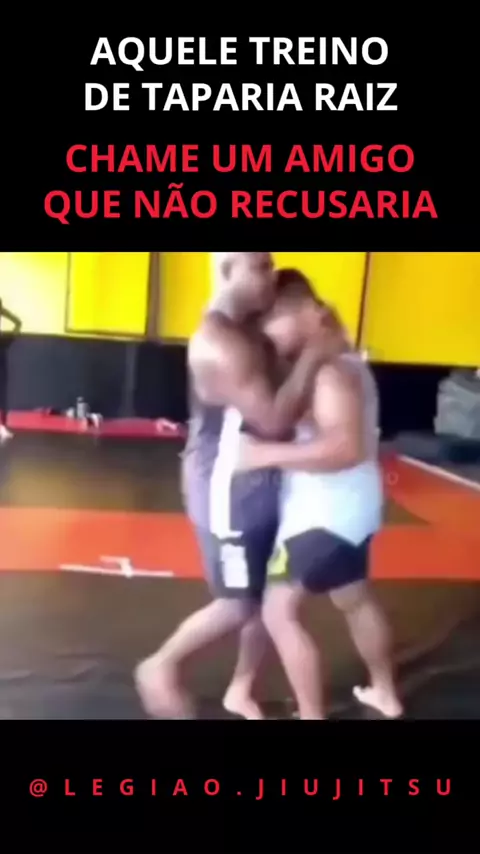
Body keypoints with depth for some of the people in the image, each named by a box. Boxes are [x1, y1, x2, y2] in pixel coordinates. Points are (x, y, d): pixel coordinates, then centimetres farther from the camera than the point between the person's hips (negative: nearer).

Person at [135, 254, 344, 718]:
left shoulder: (251, 328, 8)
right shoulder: (220, 343, -24)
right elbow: (274, 419, -29)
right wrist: (312, 356, -23)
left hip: (261, 482, 9)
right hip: (227, 488, -9)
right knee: (238, 605, 2)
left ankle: (240, 691, 33)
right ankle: (160, 667, 26)